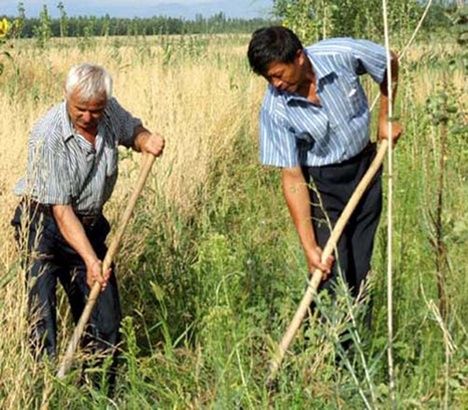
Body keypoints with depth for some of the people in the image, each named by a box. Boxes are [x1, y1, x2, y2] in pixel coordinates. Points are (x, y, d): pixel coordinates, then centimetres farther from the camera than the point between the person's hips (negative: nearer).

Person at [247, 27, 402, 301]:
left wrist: (385, 119, 4)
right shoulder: (275, 110, -23)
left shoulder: (343, 55, -22)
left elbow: (390, 63, 1)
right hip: (322, 184, -2)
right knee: (331, 279, -9)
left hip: (365, 168, 2)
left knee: (361, 272, 8)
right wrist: (309, 246, -23)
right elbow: (292, 177, -20)